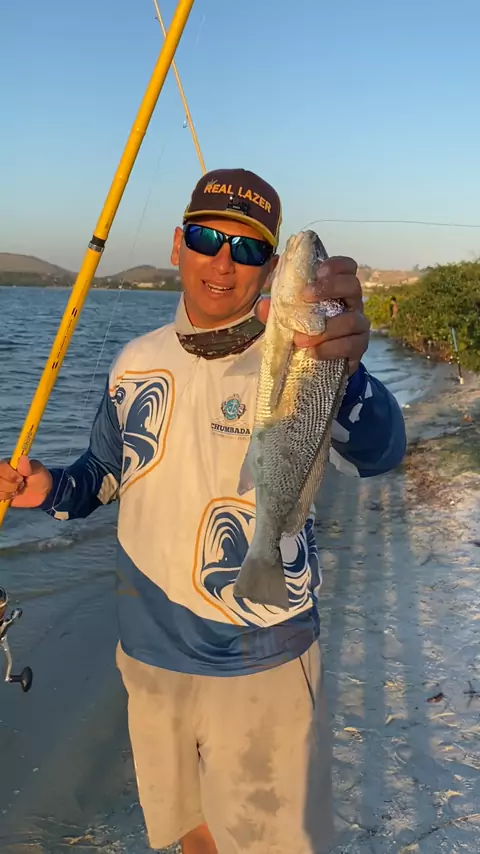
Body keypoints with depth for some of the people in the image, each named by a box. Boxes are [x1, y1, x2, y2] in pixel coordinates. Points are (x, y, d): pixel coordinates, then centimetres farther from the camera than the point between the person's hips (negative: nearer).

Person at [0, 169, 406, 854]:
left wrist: (344, 369, -56)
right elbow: (106, 474, 12)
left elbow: (377, 453, -35)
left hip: (262, 668, -4)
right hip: (149, 657, 5)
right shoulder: (137, 363, 0)